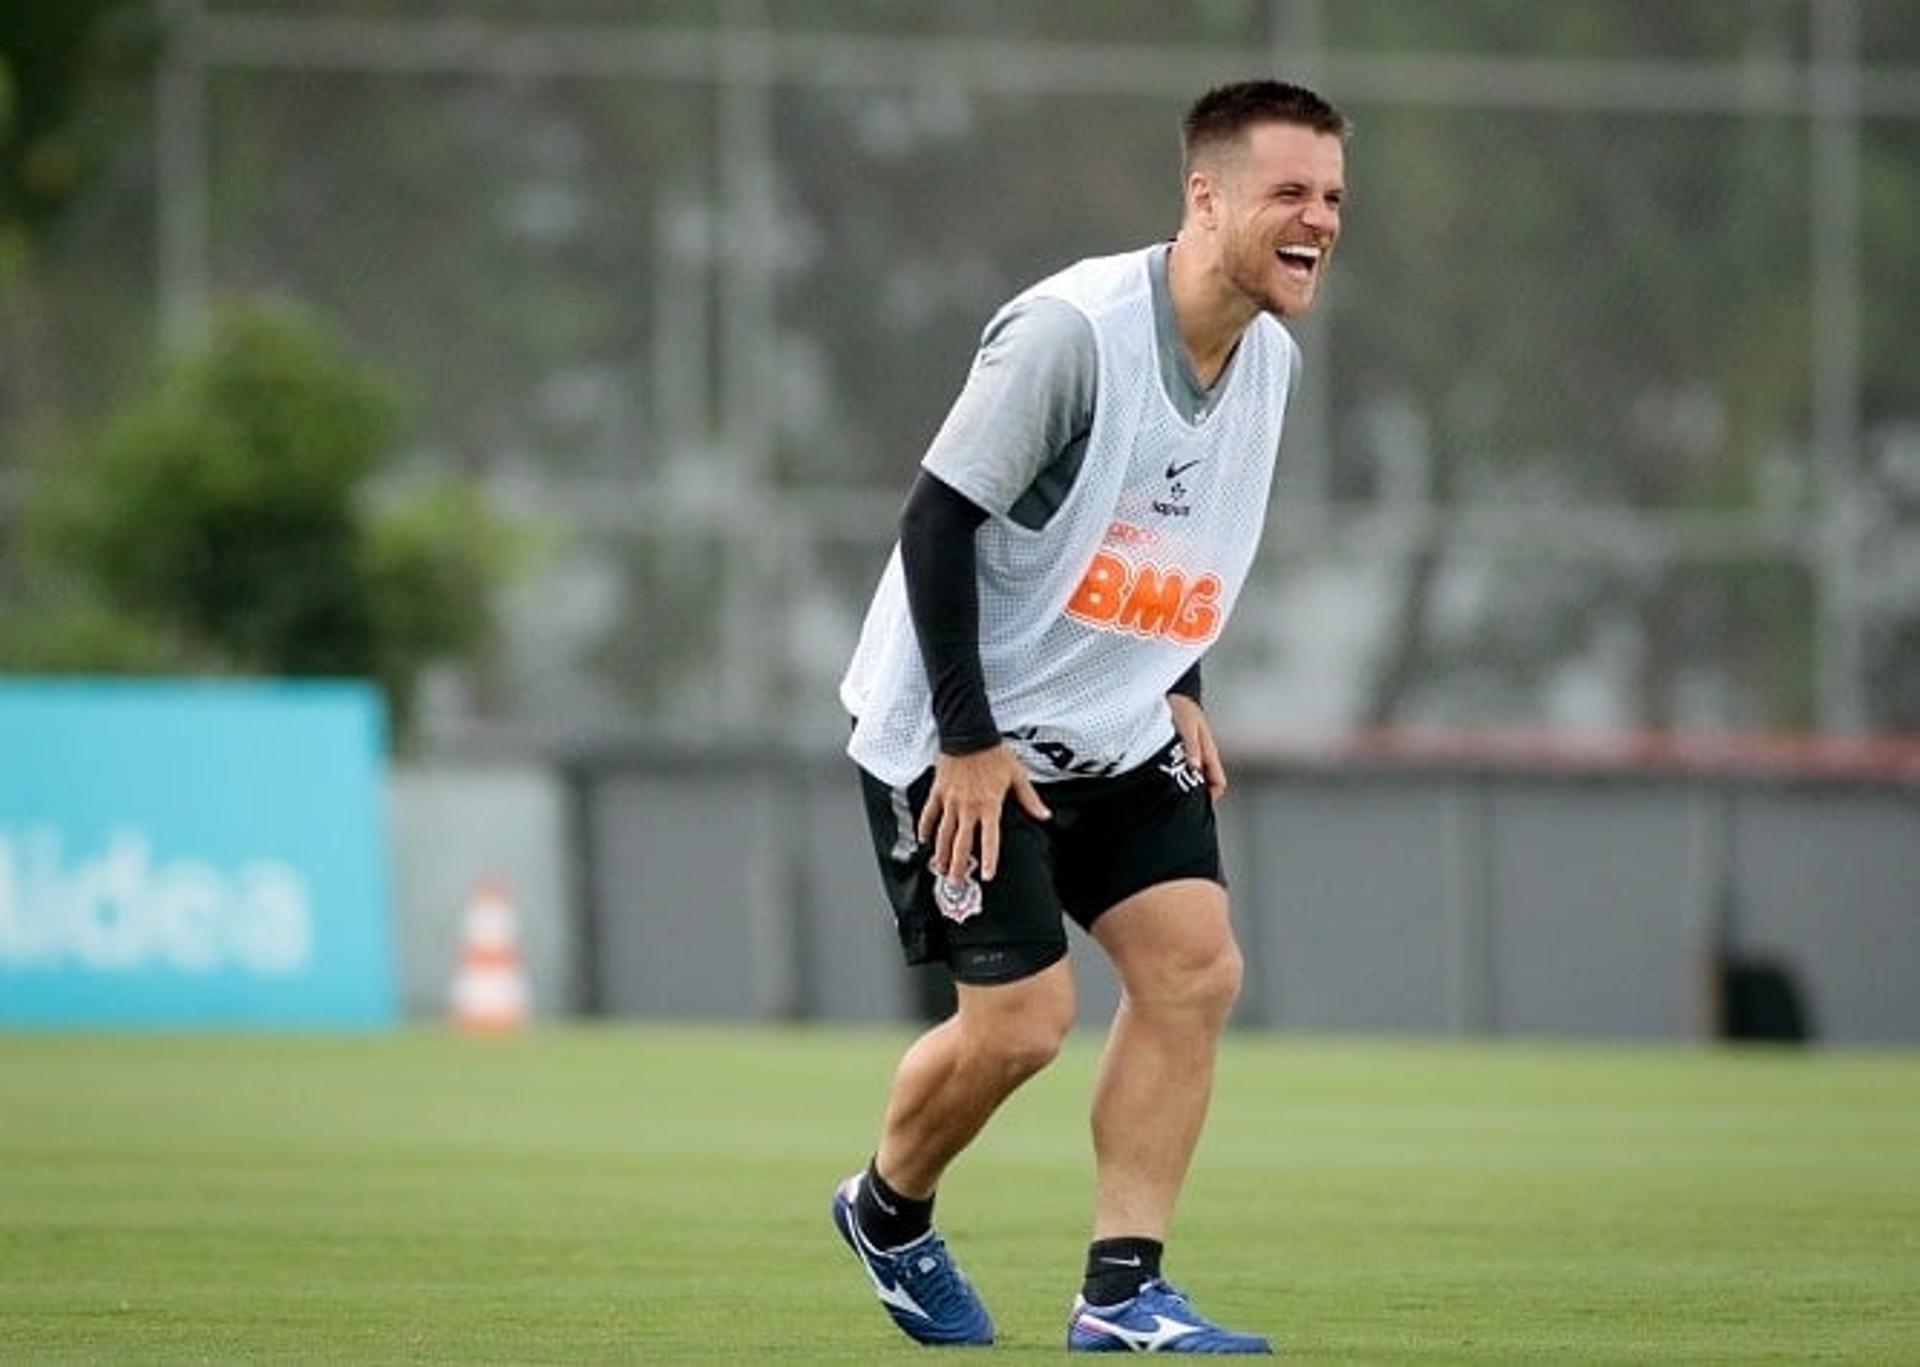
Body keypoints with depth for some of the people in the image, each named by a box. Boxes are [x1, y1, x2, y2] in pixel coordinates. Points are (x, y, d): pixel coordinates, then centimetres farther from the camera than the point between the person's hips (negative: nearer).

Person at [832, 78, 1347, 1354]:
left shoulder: (1272, 361, 2)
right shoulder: (1071, 329, -23)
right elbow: (939, 517, -21)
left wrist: (1179, 689, 10)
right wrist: (968, 741, -20)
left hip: (1113, 726, 8)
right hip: (960, 732, -8)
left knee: (1195, 966, -8)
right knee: (1022, 1019, -10)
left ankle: (1122, 1292, -3)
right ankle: (887, 1211, 20)